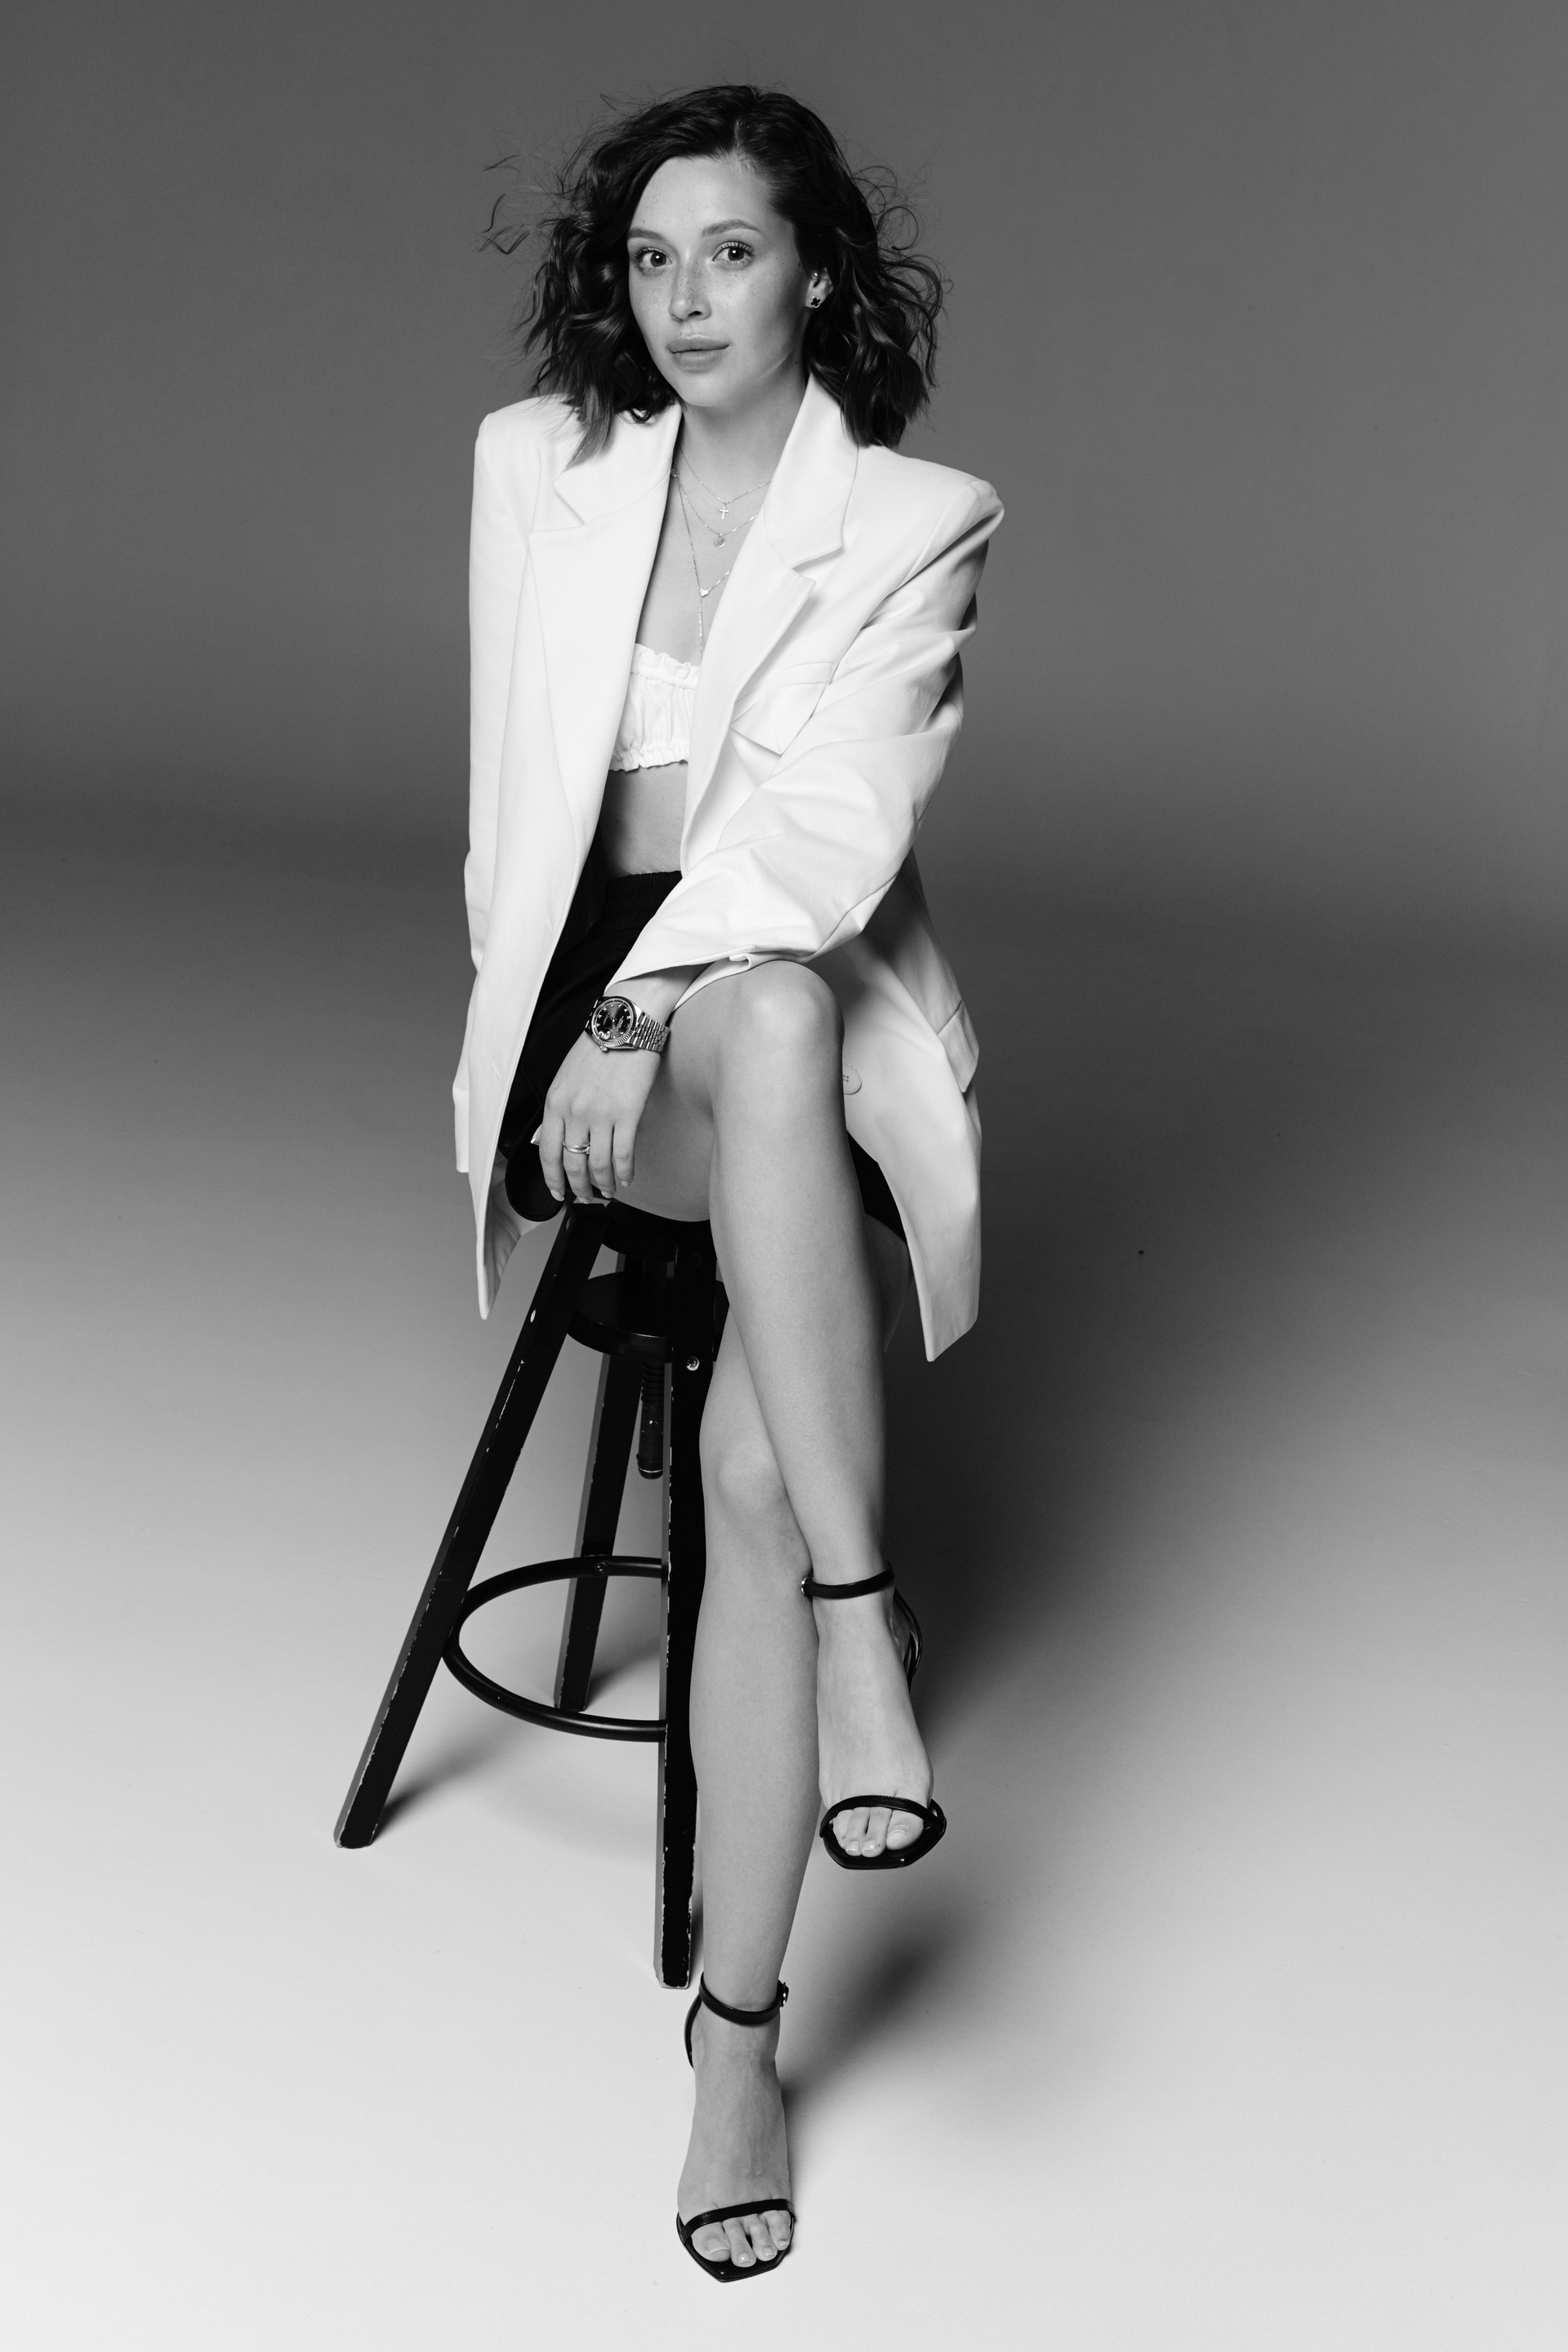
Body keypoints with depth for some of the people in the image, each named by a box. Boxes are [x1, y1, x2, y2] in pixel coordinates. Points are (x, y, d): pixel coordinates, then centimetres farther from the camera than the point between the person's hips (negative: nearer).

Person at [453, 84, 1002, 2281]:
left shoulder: (920, 520, -1)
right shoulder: (534, 459, 10)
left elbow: (833, 822, -15)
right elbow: (515, 777, 11)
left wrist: (651, 1006, -27)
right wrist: (559, 1011, -2)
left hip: (806, 989, -1)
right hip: (589, 988, 2)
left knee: (756, 1456, -28)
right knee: (777, 1032, -37)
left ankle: (739, 2030, -21)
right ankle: (862, 1618, -32)